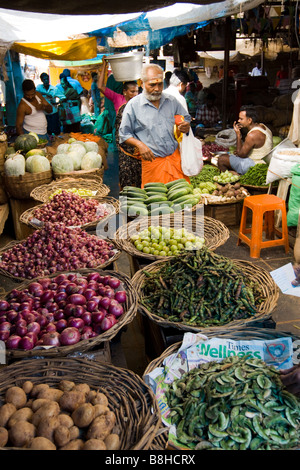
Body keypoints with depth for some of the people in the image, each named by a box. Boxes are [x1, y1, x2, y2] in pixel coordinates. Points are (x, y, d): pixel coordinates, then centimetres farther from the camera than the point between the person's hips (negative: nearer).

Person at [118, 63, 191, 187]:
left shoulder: (171, 101, 9)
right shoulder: (133, 105, -1)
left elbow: (186, 118, 22)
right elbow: (124, 134, 2)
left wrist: (186, 126, -3)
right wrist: (139, 144, -15)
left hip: (175, 157, 3)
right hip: (152, 160, -3)